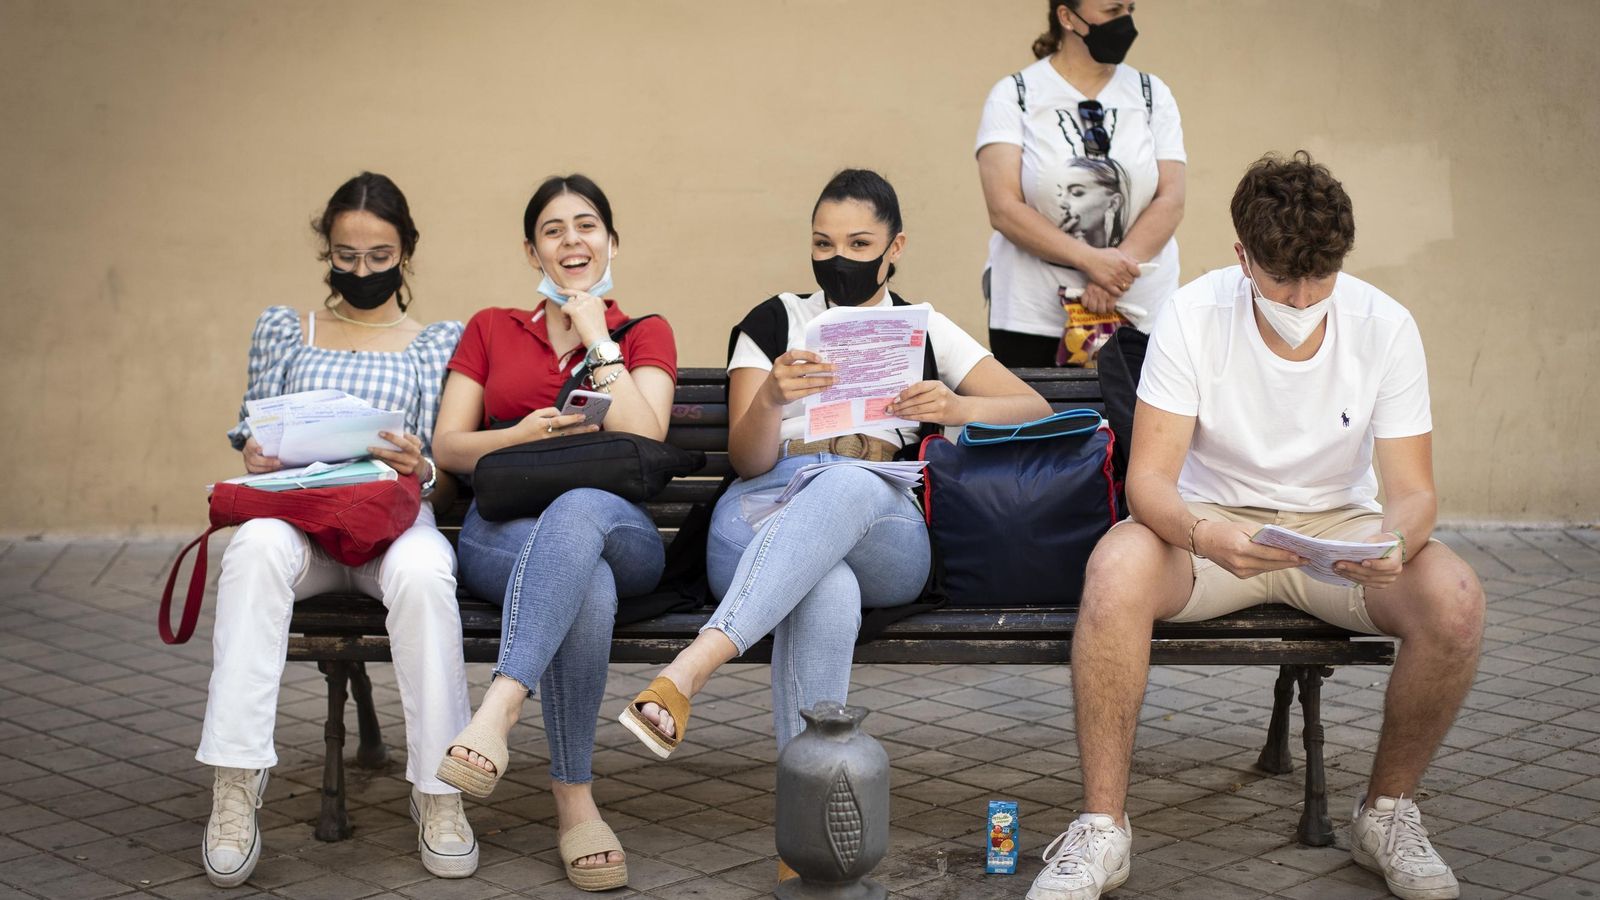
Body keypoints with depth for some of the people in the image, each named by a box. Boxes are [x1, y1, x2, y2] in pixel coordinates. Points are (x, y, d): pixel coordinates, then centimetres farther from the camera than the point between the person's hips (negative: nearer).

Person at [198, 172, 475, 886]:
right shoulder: (284, 330, 23)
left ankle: (438, 793, -30)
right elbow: (253, 436, 19)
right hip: (298, 511, 1)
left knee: (422, 571, -40)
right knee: (256, 547, -38)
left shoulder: (437, 343, 18)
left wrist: (419, 467, -14)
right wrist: (256, 457, -6)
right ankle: (234, 788, -39)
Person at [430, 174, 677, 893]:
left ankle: (500, 704, -54)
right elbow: (447, 448, 13)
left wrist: (598, 338, 1)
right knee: (588, 585, -38)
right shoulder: (491, 330, 23)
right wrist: (524, 434, -6)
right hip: (503, 531, 1)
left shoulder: (645, 334, 18)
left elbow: (644, 441, -1)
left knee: (578, 509, -41)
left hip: (617, 528, -1)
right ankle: (575, 799, -36)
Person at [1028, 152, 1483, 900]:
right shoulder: (1195, 315, -16)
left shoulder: (1385, 326, -12)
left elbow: (1412, 489, -10)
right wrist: (1204, 535, -44)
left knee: (1454, 599, -29)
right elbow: (1149, 479, -20)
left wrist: (1393, 541, -35)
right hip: (1214, 523, -1)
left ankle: (1388, 810, -3)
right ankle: (1102, 827, -23)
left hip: (1337, 524, 2)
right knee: (1116, 570, -35)